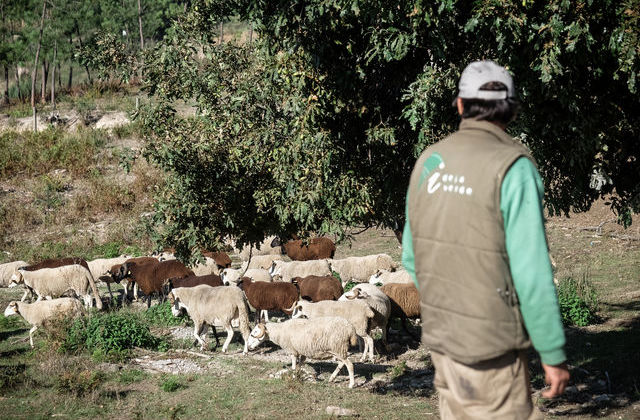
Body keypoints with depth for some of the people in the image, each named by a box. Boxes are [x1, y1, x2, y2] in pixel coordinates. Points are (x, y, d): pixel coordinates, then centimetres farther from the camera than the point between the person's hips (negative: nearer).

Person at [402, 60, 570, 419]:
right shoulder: (513, 168, -16)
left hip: (439, 335, 7)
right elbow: (532, 273, -19)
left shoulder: (428, 162, 3)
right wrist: (554, 354, -10)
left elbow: (412, 258, 11)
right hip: (490, 348, -7)